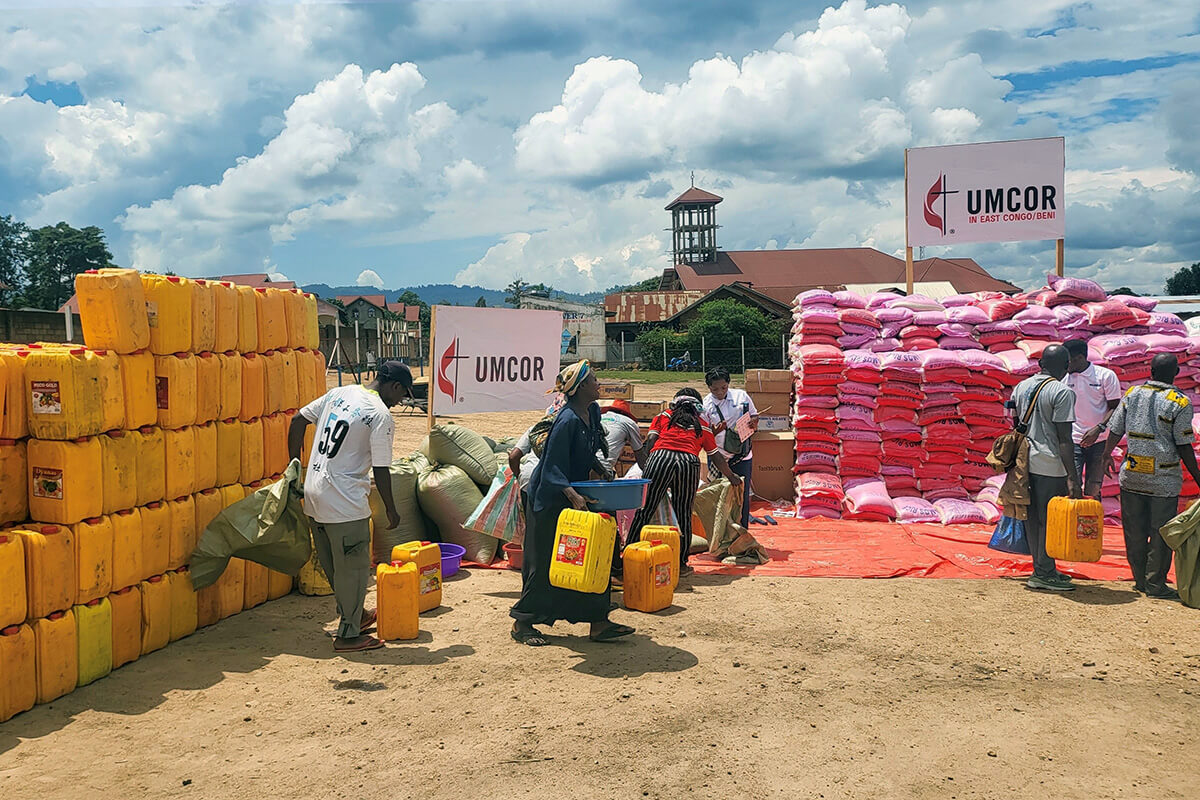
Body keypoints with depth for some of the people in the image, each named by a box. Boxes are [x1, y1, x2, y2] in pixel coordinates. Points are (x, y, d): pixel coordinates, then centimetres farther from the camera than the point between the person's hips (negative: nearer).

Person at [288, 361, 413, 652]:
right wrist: (391, 510, 1)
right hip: (345, 502, -8)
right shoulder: (381, 416, -12)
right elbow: (381, 470, -12)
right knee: (353, 567, 5)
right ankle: (348, 634, 14)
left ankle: (355, 614, 38)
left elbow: (298, 420, 13)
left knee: (333, 565, 20)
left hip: (313, 495, 8)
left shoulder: (338, 393, 9)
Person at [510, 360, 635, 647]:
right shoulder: (567, 421, -23)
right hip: (550, 500, -8)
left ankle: (598, 622, 11)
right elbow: (553, 469, -25)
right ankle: (522, 623, 15)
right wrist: (573, 495, -36)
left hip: (578, 495, 9)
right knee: (545, 564, 0)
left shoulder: (593, 411, 3)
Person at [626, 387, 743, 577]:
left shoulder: (663, 416, 25)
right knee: (683, 514, 9)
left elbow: (650, 440, 11)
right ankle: (680, 564, 13)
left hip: (660, 456, 0)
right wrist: (731, 476, 46)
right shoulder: (702, 425, 28)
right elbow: (716, 455, 32)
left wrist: (645, 465, 21)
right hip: (689, 462, 1)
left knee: (645, 509, 3)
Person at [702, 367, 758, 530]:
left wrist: (753, 423, -10)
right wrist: (715, 431, -22)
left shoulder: (741, 396, 0)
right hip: (718, 458, 0)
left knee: (742, 495, 2)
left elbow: (754, 416, 13)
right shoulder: (705, 405, -2)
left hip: (742, 456, 0)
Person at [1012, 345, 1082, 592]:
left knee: (1032, 518, 12)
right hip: (1050, 465, -7)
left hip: (1025, 461, 7)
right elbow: (1064, 439, -15)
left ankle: (1041, 569, 22)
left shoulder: (1021, 387, 10)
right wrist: (1072, 478, -15)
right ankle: (1043, 573, 7)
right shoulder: (1062, 392, -11)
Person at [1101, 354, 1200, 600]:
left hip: (1131, 475, 4)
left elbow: (1115, 431, 9)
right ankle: (1155, 585, 9)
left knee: (1134, 531, 11)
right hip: (1164, 478, -4)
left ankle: (1140, 580, 20)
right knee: (1161, 533, 5)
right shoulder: (1180, 402, -8)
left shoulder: (1131, 394, 3)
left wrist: (1106, 455, 26)